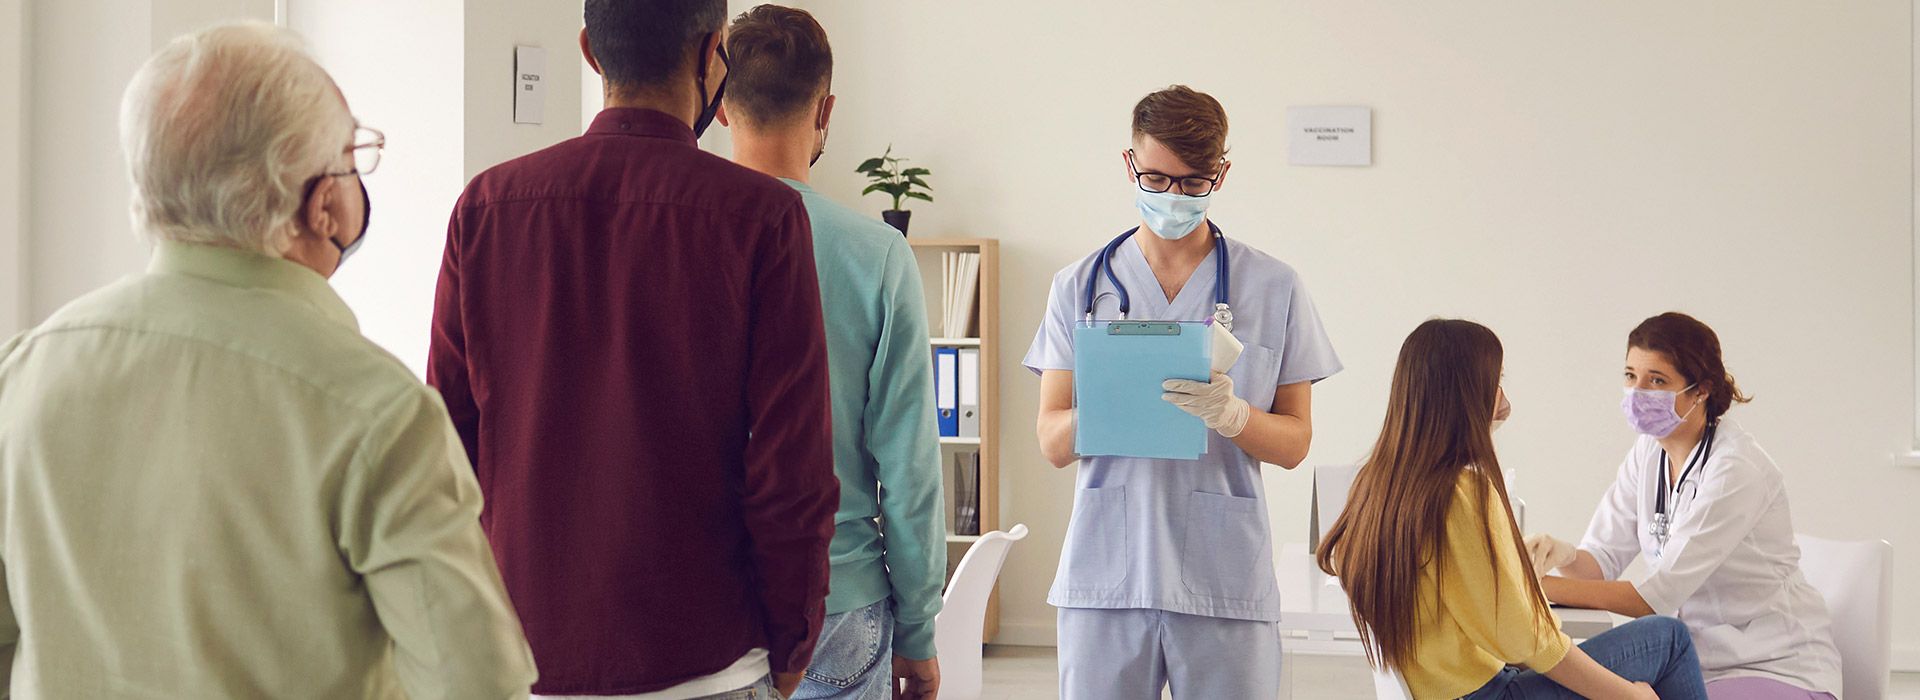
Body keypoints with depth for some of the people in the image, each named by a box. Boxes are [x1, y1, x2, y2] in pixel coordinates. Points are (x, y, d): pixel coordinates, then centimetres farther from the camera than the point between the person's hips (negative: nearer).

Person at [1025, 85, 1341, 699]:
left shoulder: (1274, 289, 6)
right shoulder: (1080, 286, 9)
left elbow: (1295, 443, 6)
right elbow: (1052, 442, 6)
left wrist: (1231, 414, -15)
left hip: (1225, 576, 0)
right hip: (1105, 573, 1)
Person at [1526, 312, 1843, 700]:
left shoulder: (1737, 470, -22)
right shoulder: (1649, 451, 3)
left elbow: (1657, 596, -24)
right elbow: (1601, 559, 1)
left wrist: (1540, 587, -27)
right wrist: (1564, 556, -22)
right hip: (1701, 659, 7)